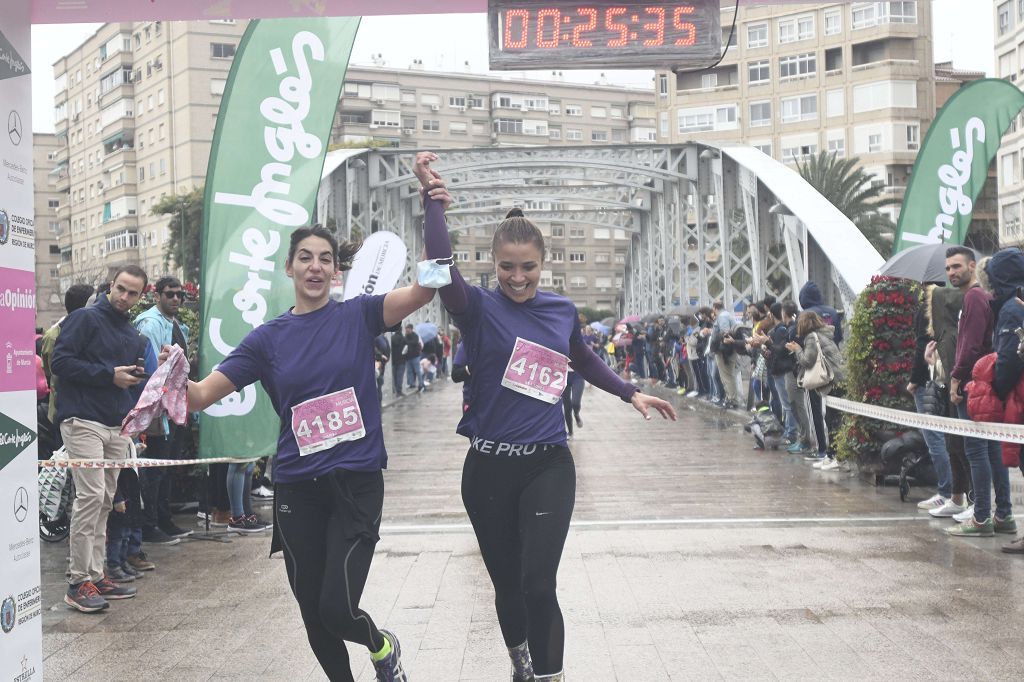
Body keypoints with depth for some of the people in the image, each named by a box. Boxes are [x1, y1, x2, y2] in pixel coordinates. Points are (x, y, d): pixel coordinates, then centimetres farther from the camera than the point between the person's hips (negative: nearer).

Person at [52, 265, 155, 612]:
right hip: (84, 422, -7)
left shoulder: (134, 335, 19)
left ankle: (96, 575, 16)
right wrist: (109, 374, -13)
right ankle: (79, 582, -6)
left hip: (118, 426, 8)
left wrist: (135, 375, 5)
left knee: (104, 501, 10)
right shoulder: (85, 319, -3)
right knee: (90, 495, -12)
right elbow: (60, 361, -12)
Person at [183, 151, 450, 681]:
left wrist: (435, 215, -25)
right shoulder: (268, 338, 4)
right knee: (313, 613, 12)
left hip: (357, 483, -2)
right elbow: (202, 394, -1)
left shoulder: (358, 316, 0)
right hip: (297, 490, 3)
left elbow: (427, 287, -14)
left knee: (337, 608, -9)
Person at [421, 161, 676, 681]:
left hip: (548, 466, 1)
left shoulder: (562, 310, 3)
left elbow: (583, 361, 24)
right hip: (490, 468, -1)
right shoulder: (479, 308, -7)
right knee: (507, 584, 14)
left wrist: (631, 393, 20)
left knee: (538, 585, -12)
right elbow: (442, 273, -29)